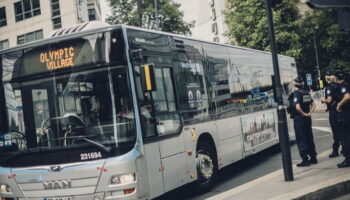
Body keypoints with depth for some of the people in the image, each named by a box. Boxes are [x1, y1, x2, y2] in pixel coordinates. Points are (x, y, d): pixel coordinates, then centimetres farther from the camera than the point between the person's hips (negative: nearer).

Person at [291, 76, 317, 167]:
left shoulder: (296, 94, -15)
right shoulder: (307, 93, 9)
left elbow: (297, 107, -28)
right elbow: (313, 105, 15)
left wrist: (303, 114, -14)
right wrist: (310, 113, 5)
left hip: (299, 118, -8)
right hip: (307, 118, 8)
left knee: (301, 140, -1)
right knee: (309, 138, 15)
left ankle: (305, 160, -1)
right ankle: (313, 158, 22)